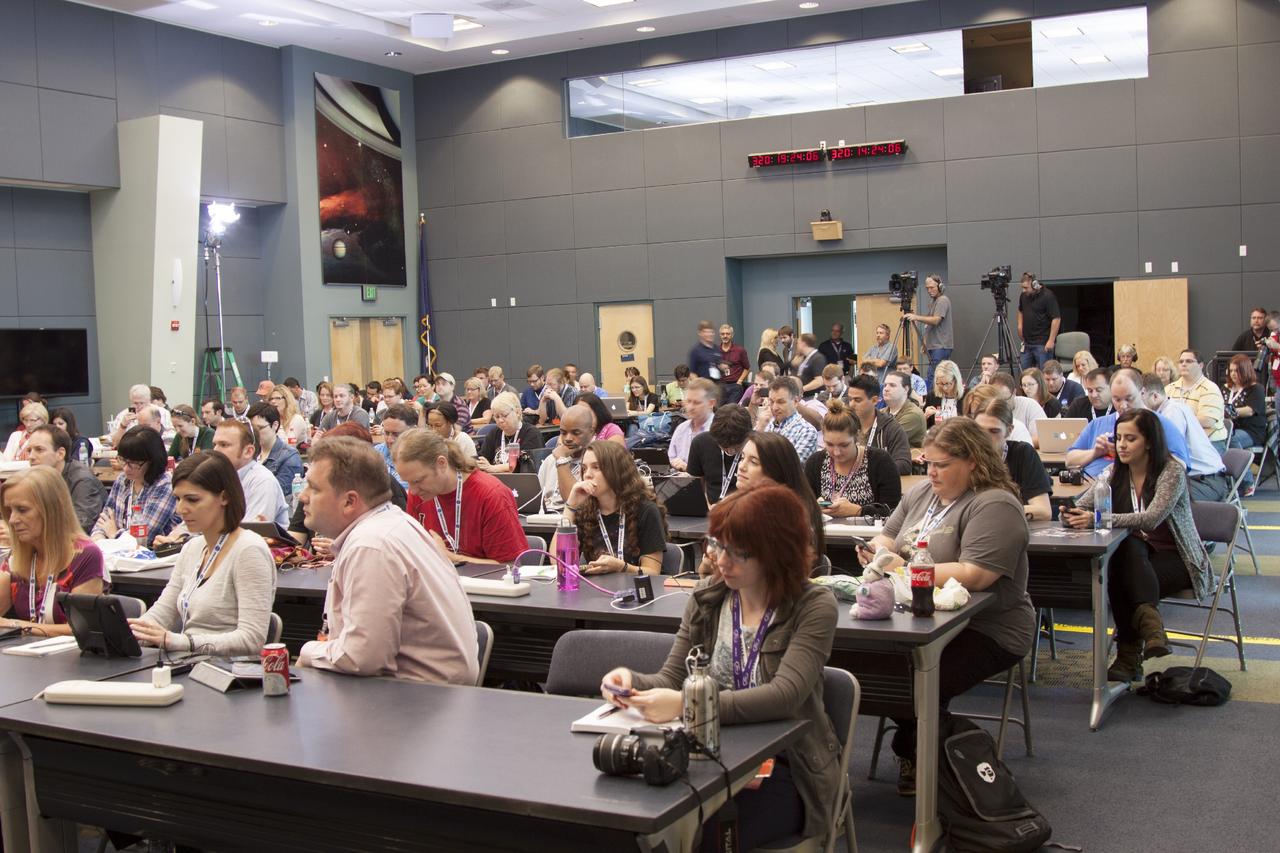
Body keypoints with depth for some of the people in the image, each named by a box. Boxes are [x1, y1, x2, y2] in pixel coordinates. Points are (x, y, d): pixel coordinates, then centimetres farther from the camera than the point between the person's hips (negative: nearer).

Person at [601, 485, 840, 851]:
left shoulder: (814, 607, -9)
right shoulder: (708, 596, 5)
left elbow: (784, 695, -22)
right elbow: (672, 679, 9)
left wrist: (687, 705, -33)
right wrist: (633, 681, -16)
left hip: (782, 767, -3)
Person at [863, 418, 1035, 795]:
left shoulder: (995, 506, -15)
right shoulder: (921, 494, 13)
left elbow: (973, 576, -26)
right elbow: (887, 537, 20)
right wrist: (879, 551, -6)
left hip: (987, 632, -8)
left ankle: (915, 755, 3)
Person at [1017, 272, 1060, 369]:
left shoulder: (1048, 296, -13)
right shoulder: (1023, 296, 9)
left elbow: (1056, 319, -17)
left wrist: (1051, 340, -20)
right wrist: (1020, 325, 13)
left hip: (1042, 344, -7)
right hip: (1027, 342, 7)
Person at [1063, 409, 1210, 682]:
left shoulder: (1172, 471, -13)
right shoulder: (1117, 472, 4)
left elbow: (1151, 518, -29)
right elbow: (1080, 506, -5)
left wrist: (1098, 519, -39)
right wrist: (1071, 515, -30)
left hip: (1176, 559, -4)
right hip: (1136, 557, 4)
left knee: (1122, 576, -33)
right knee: (1130, 548, -32)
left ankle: (1129, 657, -29)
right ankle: (1150, 622, -40)